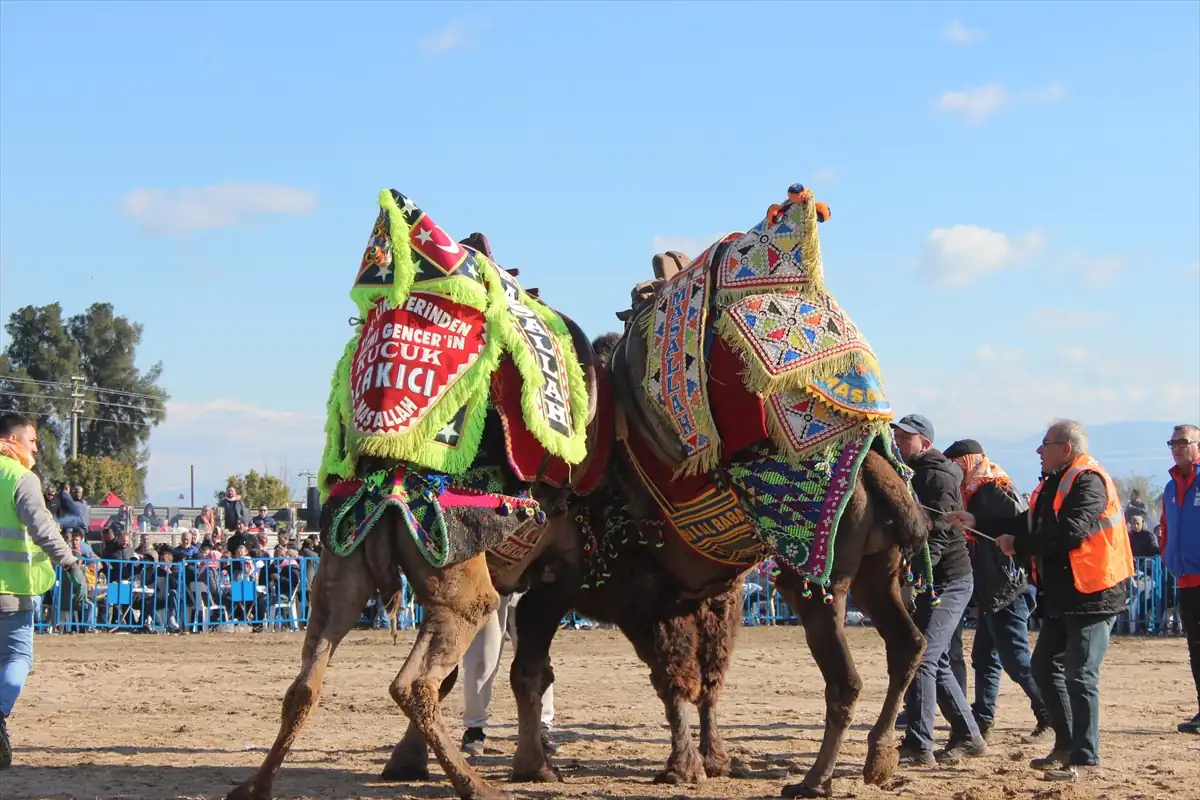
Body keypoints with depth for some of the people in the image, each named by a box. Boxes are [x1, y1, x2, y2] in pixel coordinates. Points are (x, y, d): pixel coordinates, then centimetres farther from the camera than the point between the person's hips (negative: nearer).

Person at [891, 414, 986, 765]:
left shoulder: (937, 478, -14)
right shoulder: (912, 475, 17)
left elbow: (937, 533, -24)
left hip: (948, 582, -10)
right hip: (928, 582, 10)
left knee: (921, 659, -15)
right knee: (936, 663, 14)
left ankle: (918, 746, -15)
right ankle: (967, 736, 22)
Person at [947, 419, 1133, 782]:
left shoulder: (1089, 482, -16)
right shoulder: (1054, 484, 15)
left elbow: (1071, 532, -27)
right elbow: (1027, 524, 20)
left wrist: (1018, 545, -19)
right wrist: (976, 522, 15)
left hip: (1092, 594, -11)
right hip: (1062, 596, 11)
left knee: (1080, 675, -9)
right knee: (1045, 666, 16)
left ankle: (1084, 757, -5)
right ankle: (1066, 746, 24)